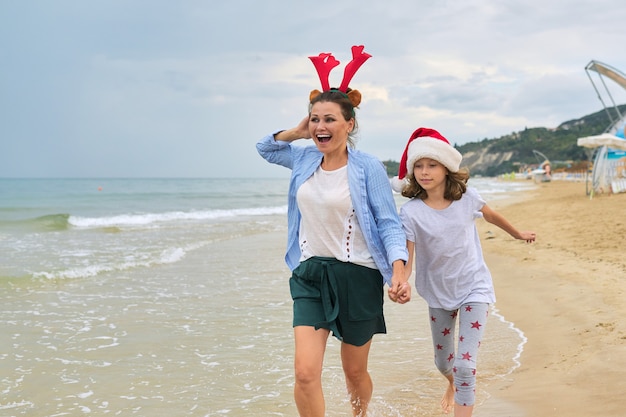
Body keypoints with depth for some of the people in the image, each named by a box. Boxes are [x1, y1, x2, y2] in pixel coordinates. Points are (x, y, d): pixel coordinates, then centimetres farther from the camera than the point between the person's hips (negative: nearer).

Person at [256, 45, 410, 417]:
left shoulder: (368, 168, -11)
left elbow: (390, 224, -12)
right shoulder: (304, 159, 4)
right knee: (306, 373, -14)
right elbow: (265, 147, 23)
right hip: (311, 275, 3)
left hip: (357, 276, -3)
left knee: (355, 372, 15)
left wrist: (398, 271, -27)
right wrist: (299, 132, 5)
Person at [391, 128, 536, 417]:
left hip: (474, 289, -1)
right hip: (438, 294, 1)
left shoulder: (467, 197, -12)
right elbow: (407, 258, -24)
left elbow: (491, 216, 9)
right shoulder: (411, 212, -18)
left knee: (465, 365, -14)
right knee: (443, 362, 21)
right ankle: (452, 385, 57)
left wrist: (518, 234, 26)